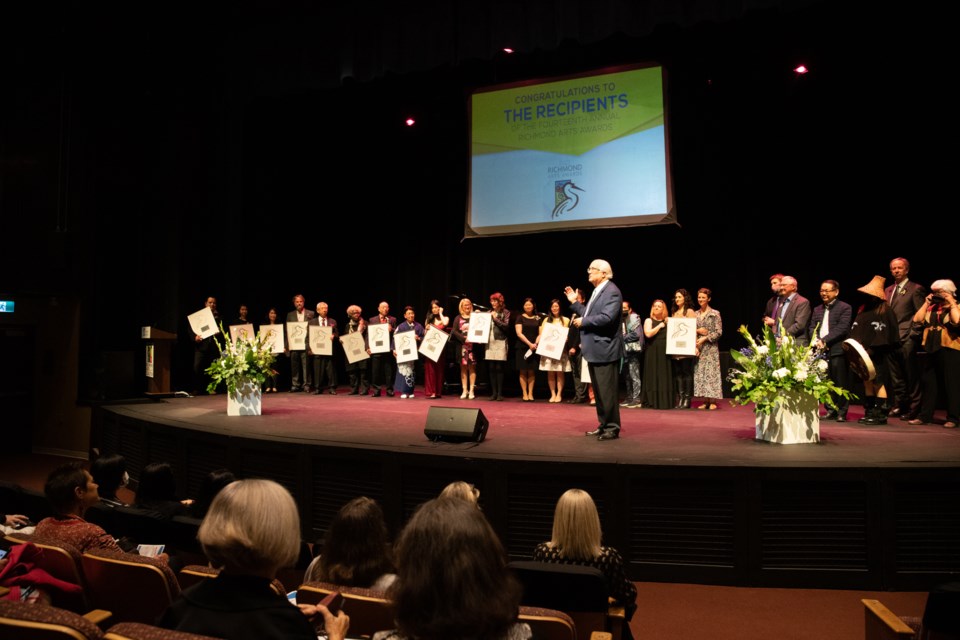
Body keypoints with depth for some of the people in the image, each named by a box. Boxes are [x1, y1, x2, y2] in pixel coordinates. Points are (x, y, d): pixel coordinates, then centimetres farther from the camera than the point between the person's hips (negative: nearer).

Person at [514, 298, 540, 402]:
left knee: (531, 371, 0)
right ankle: (524, 394, 0)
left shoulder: (538, 318, 11)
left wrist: (535, 344, -10)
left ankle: (530, 393, 3)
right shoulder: (520, 317, 3)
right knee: (523, 371, -2)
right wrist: (529, 344, -13)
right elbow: (519, 333, -5)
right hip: (522, 348, -2)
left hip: (534, 348, 2)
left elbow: (540, 334, 7)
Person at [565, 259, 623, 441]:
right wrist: (574, 302, 15)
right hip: (594, 350, 10)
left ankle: (612, 428, 4)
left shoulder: (612, 291, -14)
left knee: (608, 391, -4)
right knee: (598, 391, 15)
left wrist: (583, 322, -16)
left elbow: (607, 317, -25)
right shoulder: (597, 291, 18)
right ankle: (604, 425, 24)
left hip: (605, 350, -10)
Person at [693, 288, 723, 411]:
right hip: (698, 347, 5)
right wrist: (697, 330, -6)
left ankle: (713, 402, -1)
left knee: (711, 372, -6)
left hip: (711, 348, -5)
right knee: (700, 373, 3)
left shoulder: (715, 314, -3)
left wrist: (705, 338, -13)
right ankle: (705, 401, 8)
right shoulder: (695, 314, 11)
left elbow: (719, 332, -7)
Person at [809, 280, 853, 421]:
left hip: (838, 351, -5)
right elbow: (812, 328, 12)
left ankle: (841, 412, 5)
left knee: (841, 383, -2)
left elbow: (842, 328, -12)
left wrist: (825, 340, -17)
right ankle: (831, 411, 16)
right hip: (822, 351, 5)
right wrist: (817, 341, -7)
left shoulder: (845, 308, -1)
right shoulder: (817, 309, 19)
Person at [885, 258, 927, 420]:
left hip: (907, 340, -6)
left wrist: (913, 335, -14)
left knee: (911, 377, -1)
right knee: (896, 377, 11)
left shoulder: (915, 289, -3)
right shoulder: (888, 290, 17)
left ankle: (913, 408, 5)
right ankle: (899, 405, 19)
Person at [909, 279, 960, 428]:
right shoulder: (931, 308, 15)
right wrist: (926, 303, 3)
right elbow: (917, 320, 2)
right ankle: (925, 415, 13)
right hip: (932, 350, 6)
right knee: (929, 383, 8)